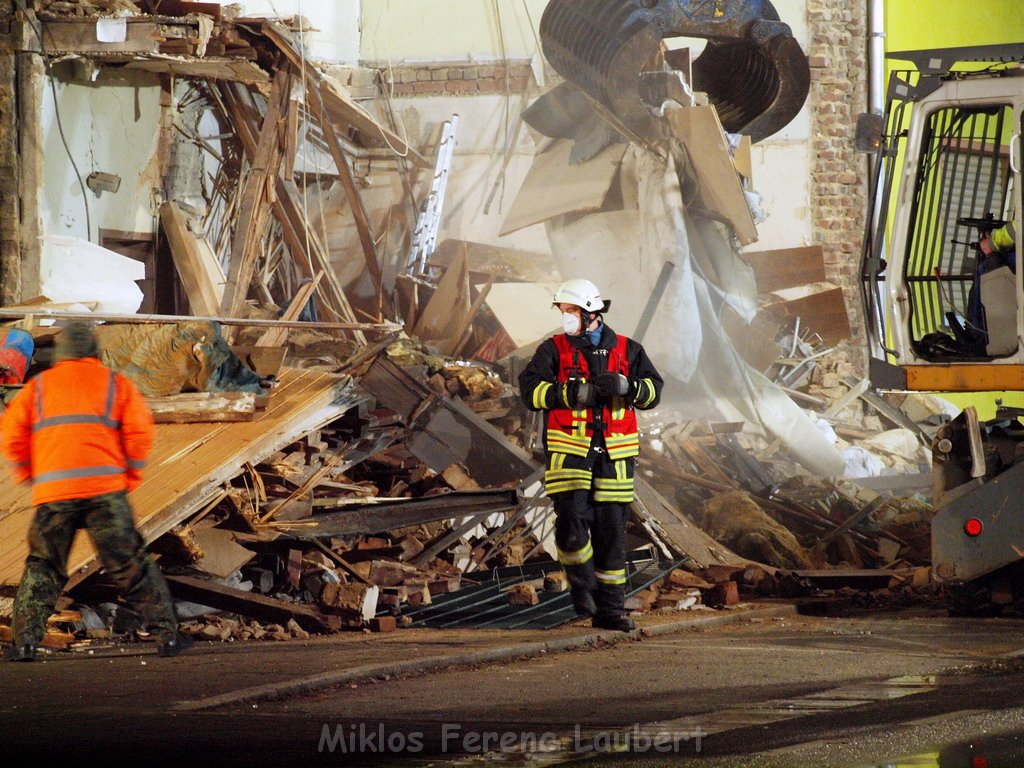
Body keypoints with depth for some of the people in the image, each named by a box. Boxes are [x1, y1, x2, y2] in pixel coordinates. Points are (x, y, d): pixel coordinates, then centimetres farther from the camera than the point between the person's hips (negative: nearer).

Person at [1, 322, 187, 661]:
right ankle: (166, 633, 4)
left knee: (43, 566, 10)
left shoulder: (37, 387, 16)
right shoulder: (115, 383, 12)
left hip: (52, 492, 1)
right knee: (131, 564, 5)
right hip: (105, 487, -1)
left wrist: (29, 476, 18)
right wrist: (131, 477, 13)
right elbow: (140, 431, 2)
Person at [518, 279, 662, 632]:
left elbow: (654, 390, 2)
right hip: (569, 452, -2)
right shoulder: (554, 350, 6)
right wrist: (574, 394, -19)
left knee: (611, 529, 4)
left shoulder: (627, 350, 11)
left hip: (613, 454, 2)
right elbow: (531, 389, -8)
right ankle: (582, 586, 6)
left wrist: (625, 386, -18)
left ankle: (610, 608, 11)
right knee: (571, 521, -17)